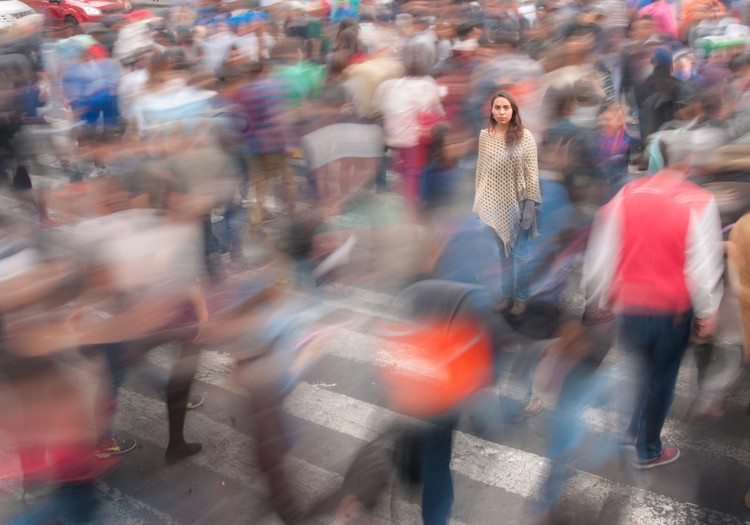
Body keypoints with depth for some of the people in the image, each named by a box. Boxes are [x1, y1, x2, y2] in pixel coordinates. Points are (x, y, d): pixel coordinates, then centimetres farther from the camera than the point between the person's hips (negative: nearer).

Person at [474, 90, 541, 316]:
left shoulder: (525, 136, -10)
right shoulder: (484, 135, 0)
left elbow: (532, 174, -9)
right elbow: (481, 170, 6)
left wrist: (530, 205, -12)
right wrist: (479, 200, 6)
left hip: (517, 203, -3)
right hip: (495, 204, 3)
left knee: (519, 253, 7)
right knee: (503, 252, 16)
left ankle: (521, 297, 24)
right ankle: (506, 294, 30)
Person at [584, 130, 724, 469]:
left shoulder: (628, 194, -7)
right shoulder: (699, 203, -16)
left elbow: (602, 253, -3)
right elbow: (703, 264, -14)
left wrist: (600, 299, 9)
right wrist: (708, 312, 0)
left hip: (627, 305, 3)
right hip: (671, 309, -3)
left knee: (649, 367, 28)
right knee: (661, 377, 15)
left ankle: (636, 430, 36)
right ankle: (648, 451, 29)